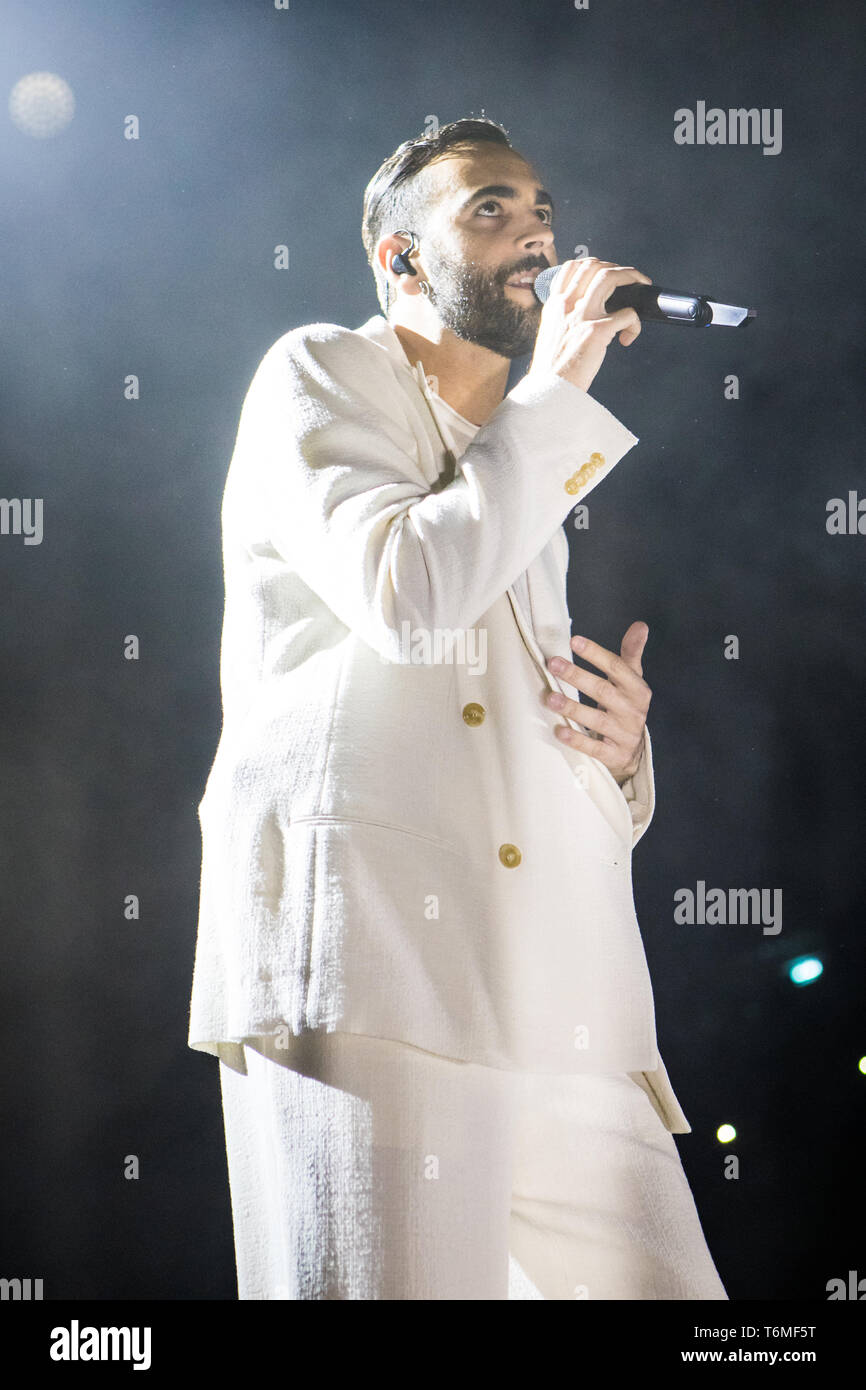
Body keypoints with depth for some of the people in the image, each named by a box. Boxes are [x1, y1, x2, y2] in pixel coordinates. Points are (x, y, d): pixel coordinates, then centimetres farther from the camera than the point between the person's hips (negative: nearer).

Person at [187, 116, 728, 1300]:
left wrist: (620, 751, 8)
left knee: (657, 1279, 1)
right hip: (364, 944, -7)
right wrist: (558, 392, 0)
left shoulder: (523, 474, 30)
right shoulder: (320, 374, 9)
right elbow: (406, 591, -10)